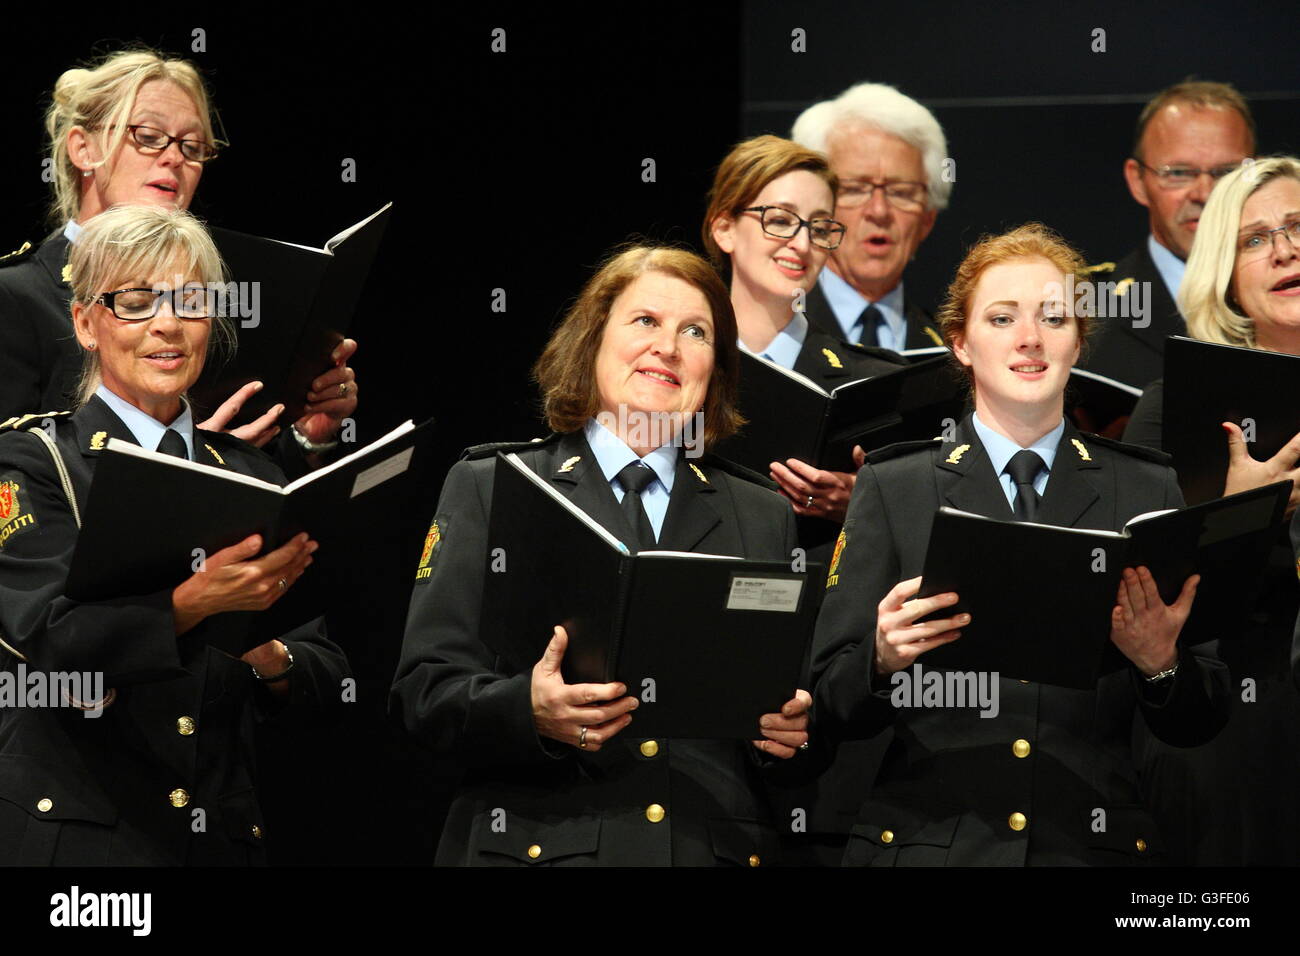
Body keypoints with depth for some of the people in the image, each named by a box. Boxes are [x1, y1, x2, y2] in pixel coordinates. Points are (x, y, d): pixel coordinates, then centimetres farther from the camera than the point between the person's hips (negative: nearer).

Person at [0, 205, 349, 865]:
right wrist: (193, 601, -31)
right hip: (72, 836, -4)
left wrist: (272, 659, -14)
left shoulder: (252, 478, 11)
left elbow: (323, 680, 8)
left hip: (223, 836, 4)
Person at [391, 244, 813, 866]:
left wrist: (794, 727, -10)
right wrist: (529, 712, -21)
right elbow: (425, 690, -2)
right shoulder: (487, 490, 6)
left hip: (718, 850, 2)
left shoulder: (764, 519, 14)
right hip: (538, 846, -2)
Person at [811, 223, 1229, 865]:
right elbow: (830, 711, -1)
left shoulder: (1146, 491, 6)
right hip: (929, 842, -1)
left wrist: (1160, 663, -15)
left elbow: (1199, 726, 4)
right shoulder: (892, 488, 3)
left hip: (1093, 845, 1)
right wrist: (885, 658, -21)